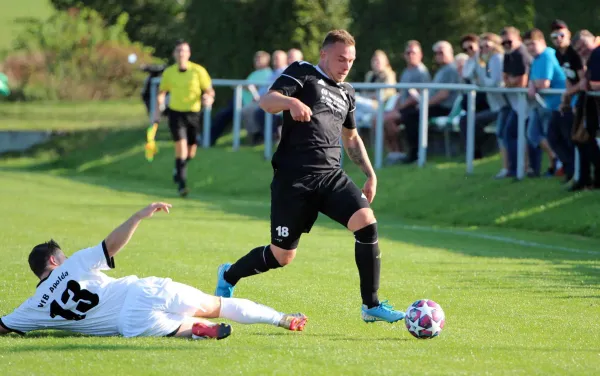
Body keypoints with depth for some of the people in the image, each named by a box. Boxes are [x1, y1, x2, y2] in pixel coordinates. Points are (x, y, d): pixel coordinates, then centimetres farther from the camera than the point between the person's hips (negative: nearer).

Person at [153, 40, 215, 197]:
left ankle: (178, 169, 41)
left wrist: (209, 97, -25)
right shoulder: (168, 72, 0)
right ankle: (182, 183, -14)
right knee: (181, 146, -17)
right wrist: (157, 111, 5)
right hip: (176, 113, -1)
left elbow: (209, 90, -2)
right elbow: (161, 93, 14)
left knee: (190, 153, 8)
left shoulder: (198, 71, -6)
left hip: (193, 113, 1)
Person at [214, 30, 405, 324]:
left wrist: (370, 174, 26)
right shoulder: (303, 73, 0)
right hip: (294, 178, -5)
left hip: (331, 176, 5)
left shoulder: (346, 93, 20)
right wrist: (291, 102, -36)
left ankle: (371, 305, -10)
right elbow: (267, 101, -15)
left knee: (366, 222, -18)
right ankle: (228, 276, 31)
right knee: (282, 256, 1)